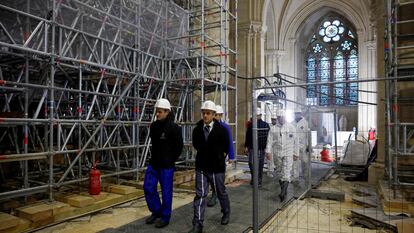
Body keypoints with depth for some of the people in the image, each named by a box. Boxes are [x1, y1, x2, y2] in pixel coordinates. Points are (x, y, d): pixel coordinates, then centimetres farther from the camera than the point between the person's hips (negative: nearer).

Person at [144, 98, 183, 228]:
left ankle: (165, 217, 21)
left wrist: (171, 159, -4)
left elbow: (179, 145, -9)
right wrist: (154, 156, 13)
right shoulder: (153, 126, 5)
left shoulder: (174, 127, -14)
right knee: (148, 188, 9)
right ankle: (156, 211, 30)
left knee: (166, 191, 4)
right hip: (153, 163, 7)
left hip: (167, 165, -6)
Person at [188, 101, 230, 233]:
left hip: (217, 168, -1)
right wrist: (203, 156, 9)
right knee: (200, 195, -1)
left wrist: (220, 158, 2)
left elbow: (226, 148, 0)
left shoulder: (221, 130, -9)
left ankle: (226, 213, 43)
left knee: (221, 192, 16)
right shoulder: (197, 130, -1)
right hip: (201, 168, 2)